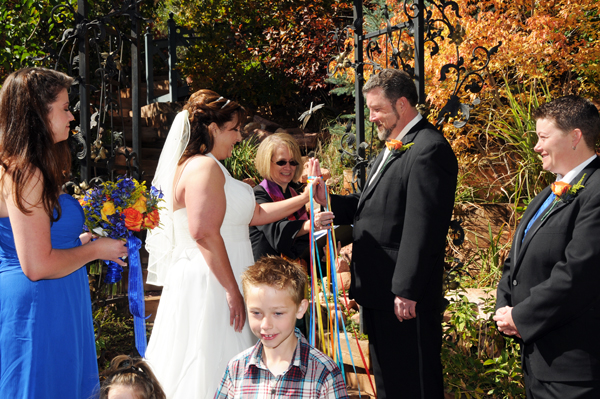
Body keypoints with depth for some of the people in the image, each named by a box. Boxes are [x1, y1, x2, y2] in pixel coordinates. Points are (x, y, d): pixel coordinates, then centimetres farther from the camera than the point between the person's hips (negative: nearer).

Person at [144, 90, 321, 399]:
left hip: (208, 283, 10)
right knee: (211, 370, -7)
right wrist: (232, 290, -21)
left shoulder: (204, 167, 20)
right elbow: (205, 234, -23)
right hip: (208, 284, -10)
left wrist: (305, 198, 21)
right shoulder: (204, 167, -13)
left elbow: (255, 214, 22)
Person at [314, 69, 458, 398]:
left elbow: (422, 227, -22)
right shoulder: (392, 149, 18)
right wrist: (327, 200, 0)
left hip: (405, 297, -10)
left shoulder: (429, 150, -16)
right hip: (379, 292, 10)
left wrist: (407, 291, -23)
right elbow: (371, 205, 17)